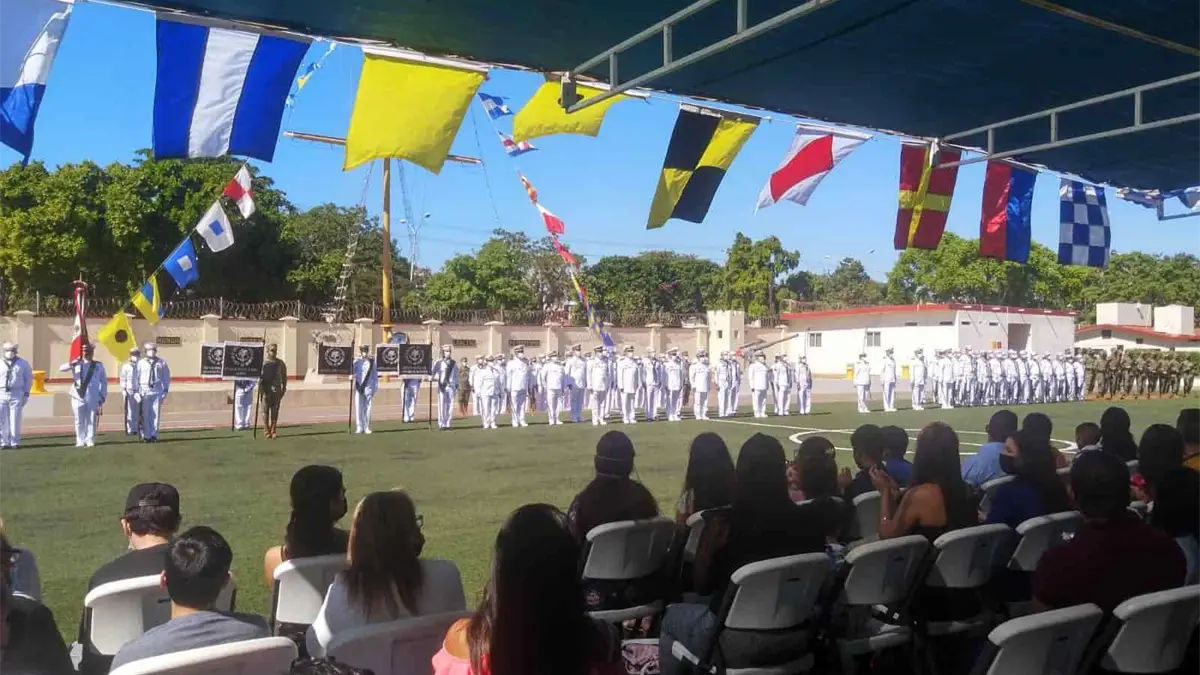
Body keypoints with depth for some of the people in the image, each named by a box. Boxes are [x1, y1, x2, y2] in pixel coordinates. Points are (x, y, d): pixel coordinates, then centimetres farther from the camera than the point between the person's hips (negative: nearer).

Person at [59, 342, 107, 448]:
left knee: (91, 420, 1)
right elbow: (61, 368, -1)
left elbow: (104, 381, 9)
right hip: (78, 396, 1)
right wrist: (72, 364, -20)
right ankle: (80, 441, 9)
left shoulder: (98, 365, 6)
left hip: (93, 398, -1)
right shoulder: (76, 364, 8)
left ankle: (90, 441, 6)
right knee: (79, 420, 4)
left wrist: (103, 396, 3)